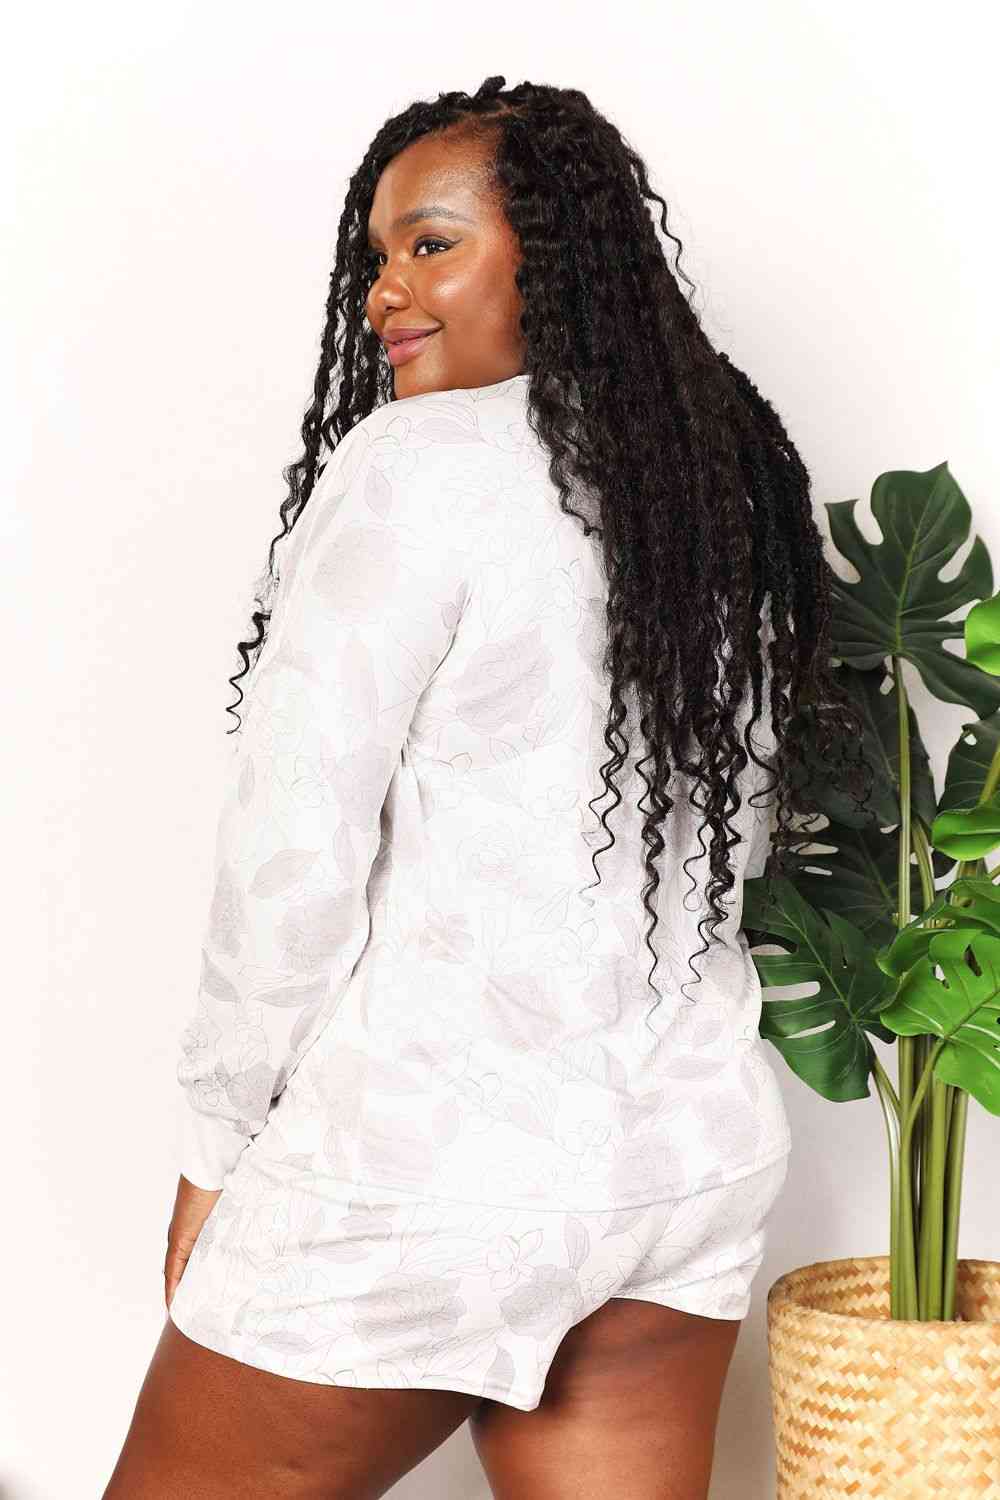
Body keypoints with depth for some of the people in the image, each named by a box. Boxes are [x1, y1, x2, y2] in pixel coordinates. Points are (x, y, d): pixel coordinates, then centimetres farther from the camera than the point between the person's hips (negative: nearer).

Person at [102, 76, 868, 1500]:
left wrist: (219, 1139, -4)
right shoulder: (723, 477, 9)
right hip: (700, 1154, 7)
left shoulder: (416, 462, -13)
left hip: (426, 1172, -7)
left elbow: (294, 845, -14)